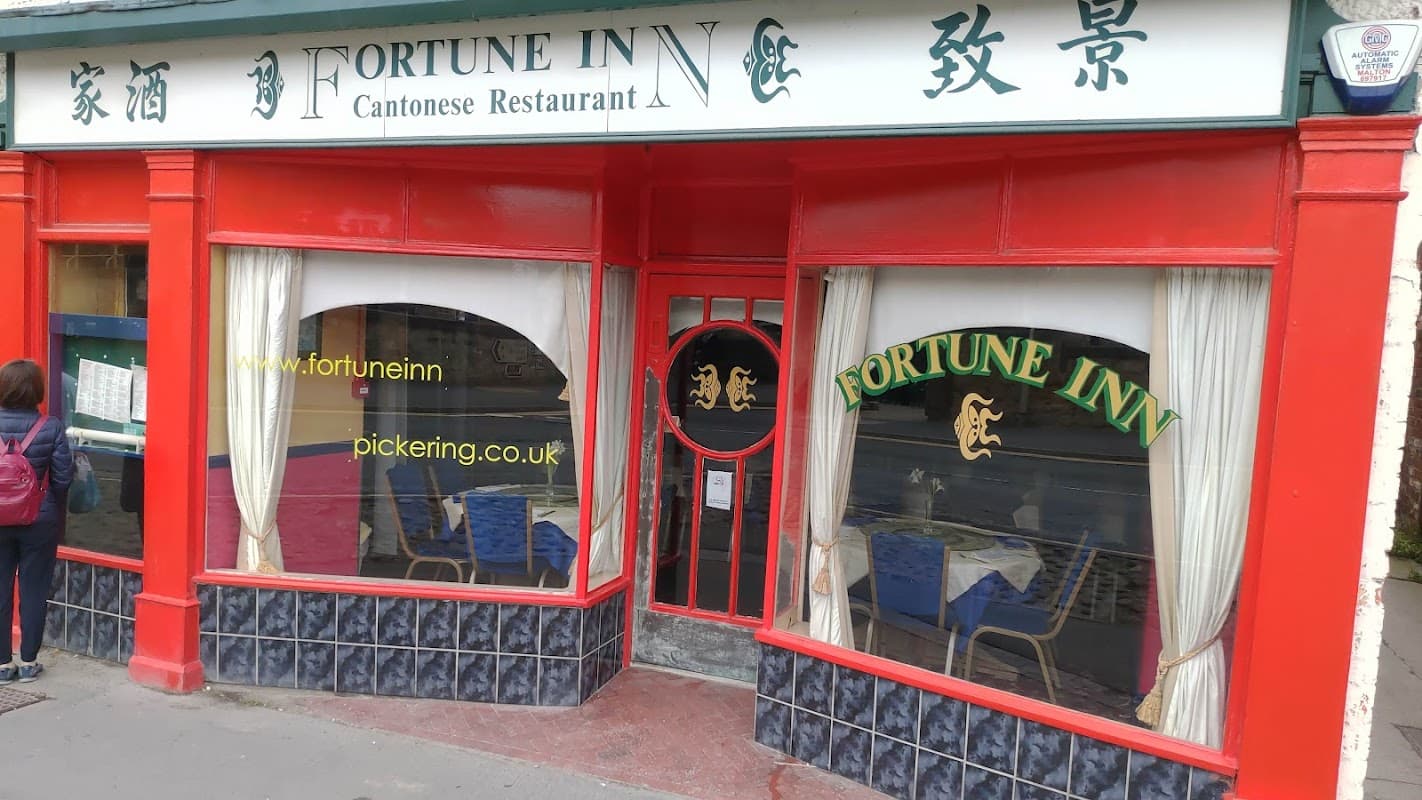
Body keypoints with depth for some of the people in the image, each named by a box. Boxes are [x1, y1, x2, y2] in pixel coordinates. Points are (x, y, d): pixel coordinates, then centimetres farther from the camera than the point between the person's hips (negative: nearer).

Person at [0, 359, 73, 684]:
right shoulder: (51, 428, -11)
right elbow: (63, 477, -9)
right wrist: (55, 512, 8)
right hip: (40, 521, -1)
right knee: (33, 591, 8)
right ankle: (28, 662, 17)